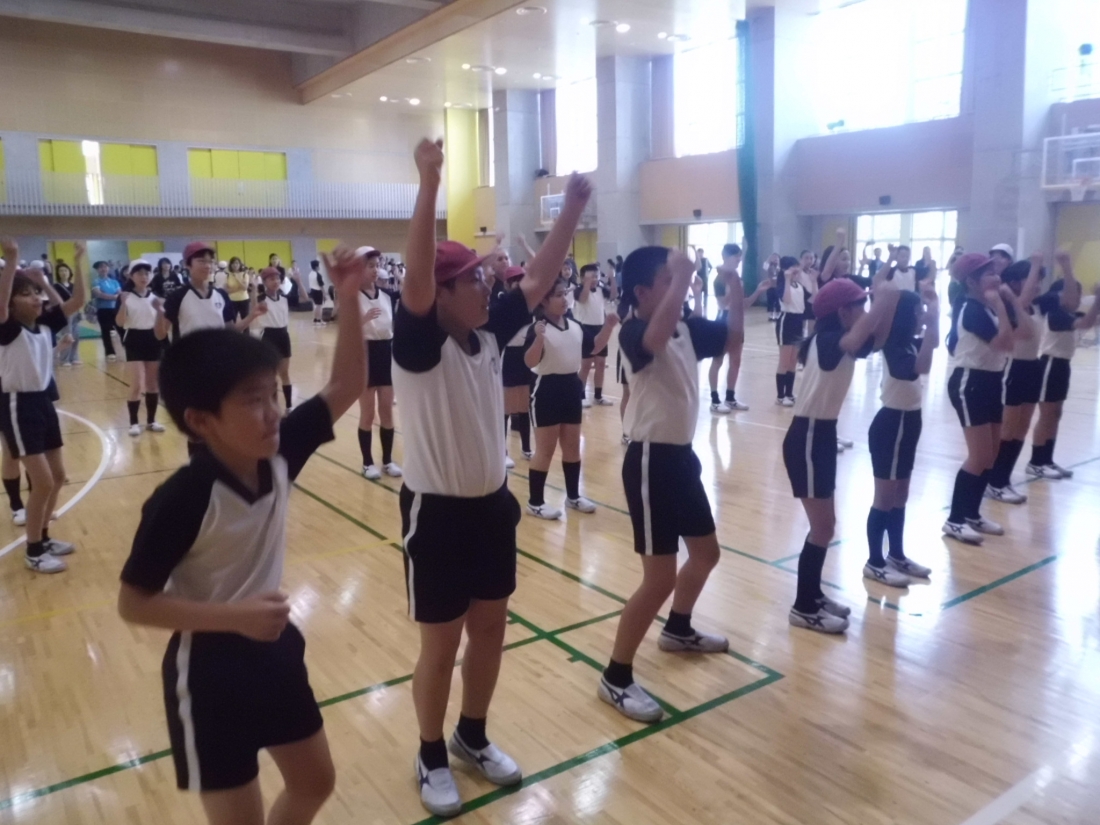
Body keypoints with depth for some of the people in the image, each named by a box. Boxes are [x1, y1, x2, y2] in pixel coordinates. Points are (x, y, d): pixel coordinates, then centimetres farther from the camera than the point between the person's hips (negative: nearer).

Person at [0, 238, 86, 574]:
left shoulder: (46, 324, 4)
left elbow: (77, 301, 1)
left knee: (57, 476, 14)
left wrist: (78, 263, -6)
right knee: (43, 481, -8)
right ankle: (33, 552, 8)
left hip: (43, 401, 8)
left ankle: (42, 537, 31)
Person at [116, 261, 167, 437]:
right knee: (137, 385, -9)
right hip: (135, 342, -4)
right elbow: (119, 323, -12)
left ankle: (151, 421, 18)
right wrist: (123, 304, -26)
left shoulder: (155, 297, 6)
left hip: (153, 341, 4)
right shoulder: (126, 297, -4)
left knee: (153, 384, 9)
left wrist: (160, 309, -12)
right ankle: (134, 423, 1)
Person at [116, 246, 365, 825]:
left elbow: (345, 388, -6)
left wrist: (348, 300, -17)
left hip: (276, 650, 6)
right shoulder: (181, 499, -26)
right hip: (210, 672, -6)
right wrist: (233, 615, -28)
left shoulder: (279, 455, -11)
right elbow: (133, 603, -18)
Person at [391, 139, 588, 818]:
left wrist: (574, 209, -4)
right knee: (442, 644, 8)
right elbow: (415, 279, -34)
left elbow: (540, 279, 2)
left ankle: (474, 737, 40)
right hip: (438, 511, -6)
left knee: (491, 629, 18)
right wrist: (430, 185, -42)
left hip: (493, 504, 7)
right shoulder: (420, 345, -17)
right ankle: (432, 758, 31)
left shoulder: (489, 335, 2)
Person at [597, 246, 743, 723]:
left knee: (706, 552, 24)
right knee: (659, 578, -8)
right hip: (651, 461, -9)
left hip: (682, 455, 9)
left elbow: (733, 335, 18)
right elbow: (657, 337, -41)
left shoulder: (687, 328, 8)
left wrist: (735, 290, 2)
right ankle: (616, 678, 7)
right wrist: (681, 278, -33)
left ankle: (678, 630, 48)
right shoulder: (633, 333, -17)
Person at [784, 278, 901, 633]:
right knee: (822, 528, -3)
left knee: (825, 525, 16)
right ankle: (803, 608, 9)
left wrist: (888, 305, -3)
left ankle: (813, 595, 30)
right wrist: (882, 300, -26)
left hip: (823, 434, 10)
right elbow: (858, 338, -37)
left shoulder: (841, 343, 9)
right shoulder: (825, 341, -18)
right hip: (807, 437, -10)